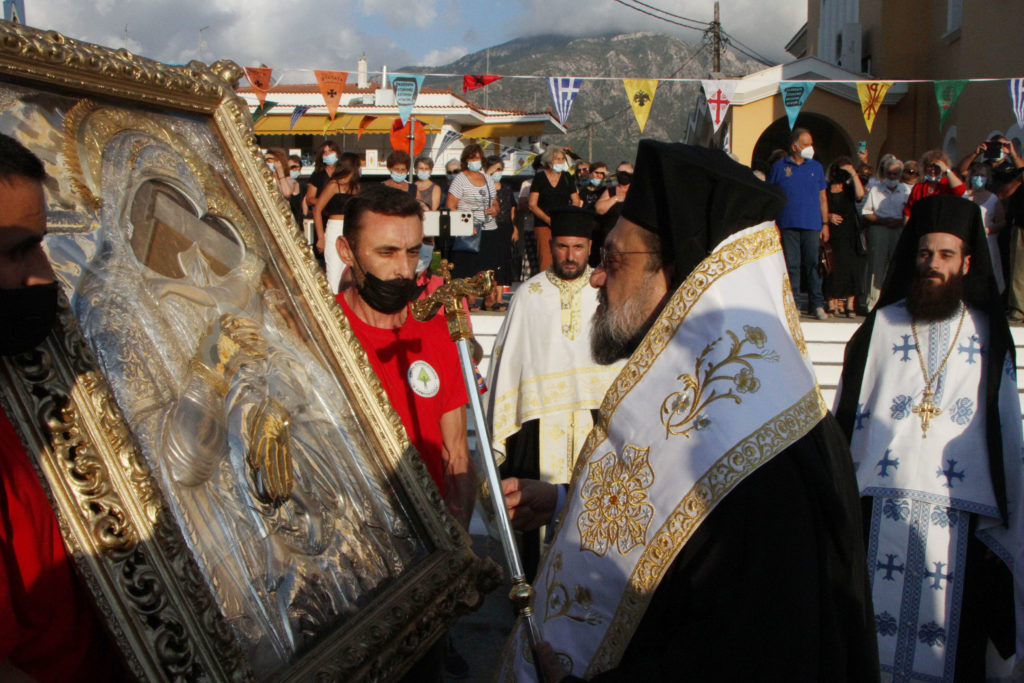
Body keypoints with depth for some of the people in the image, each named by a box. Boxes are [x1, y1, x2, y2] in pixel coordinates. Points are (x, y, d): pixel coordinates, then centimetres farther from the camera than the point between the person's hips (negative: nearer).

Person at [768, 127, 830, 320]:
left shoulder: (816, 167, 14)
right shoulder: (779, 167, 7)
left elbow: (822, 198, 15)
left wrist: (825, 224, 8)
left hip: (812, 225, 1)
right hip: (787, 225, -1)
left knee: (813, 264, -1)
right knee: (791, 265, -1)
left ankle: (817, 304, 4)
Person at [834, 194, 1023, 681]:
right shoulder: (879, 327, 7)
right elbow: (846, 419, 8)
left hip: (960, 518, 0)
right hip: (881, 510, 0)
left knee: (953, 638, 5)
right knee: (870, 637, 5)